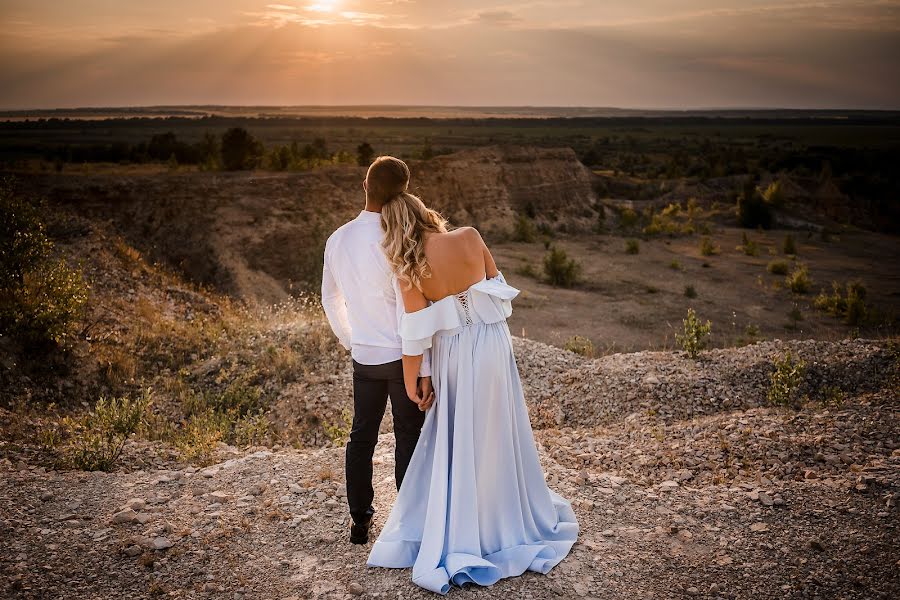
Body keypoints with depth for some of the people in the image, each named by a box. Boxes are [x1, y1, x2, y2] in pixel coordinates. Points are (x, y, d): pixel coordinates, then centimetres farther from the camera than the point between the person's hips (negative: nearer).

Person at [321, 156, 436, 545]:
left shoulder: (337, 239, 1)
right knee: (408, 440, 8)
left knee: (361, 436, 16)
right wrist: (424, 370, -15)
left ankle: (359, 520, 27)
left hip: (363, 357, 6)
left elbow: (330, 300, 12)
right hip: (401, 357, -5)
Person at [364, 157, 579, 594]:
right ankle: (506, 520, 34)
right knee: (497, 438, 16)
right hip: (492, 344, 1)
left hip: (451, 353, -1)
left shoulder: (408, 269, -14)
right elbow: (498, 284, 0)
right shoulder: (469, 238, -12)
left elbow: (415, 335, -12)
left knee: (455, 441, 16)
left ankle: (451, 533, 26)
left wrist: (411, 383, -3)